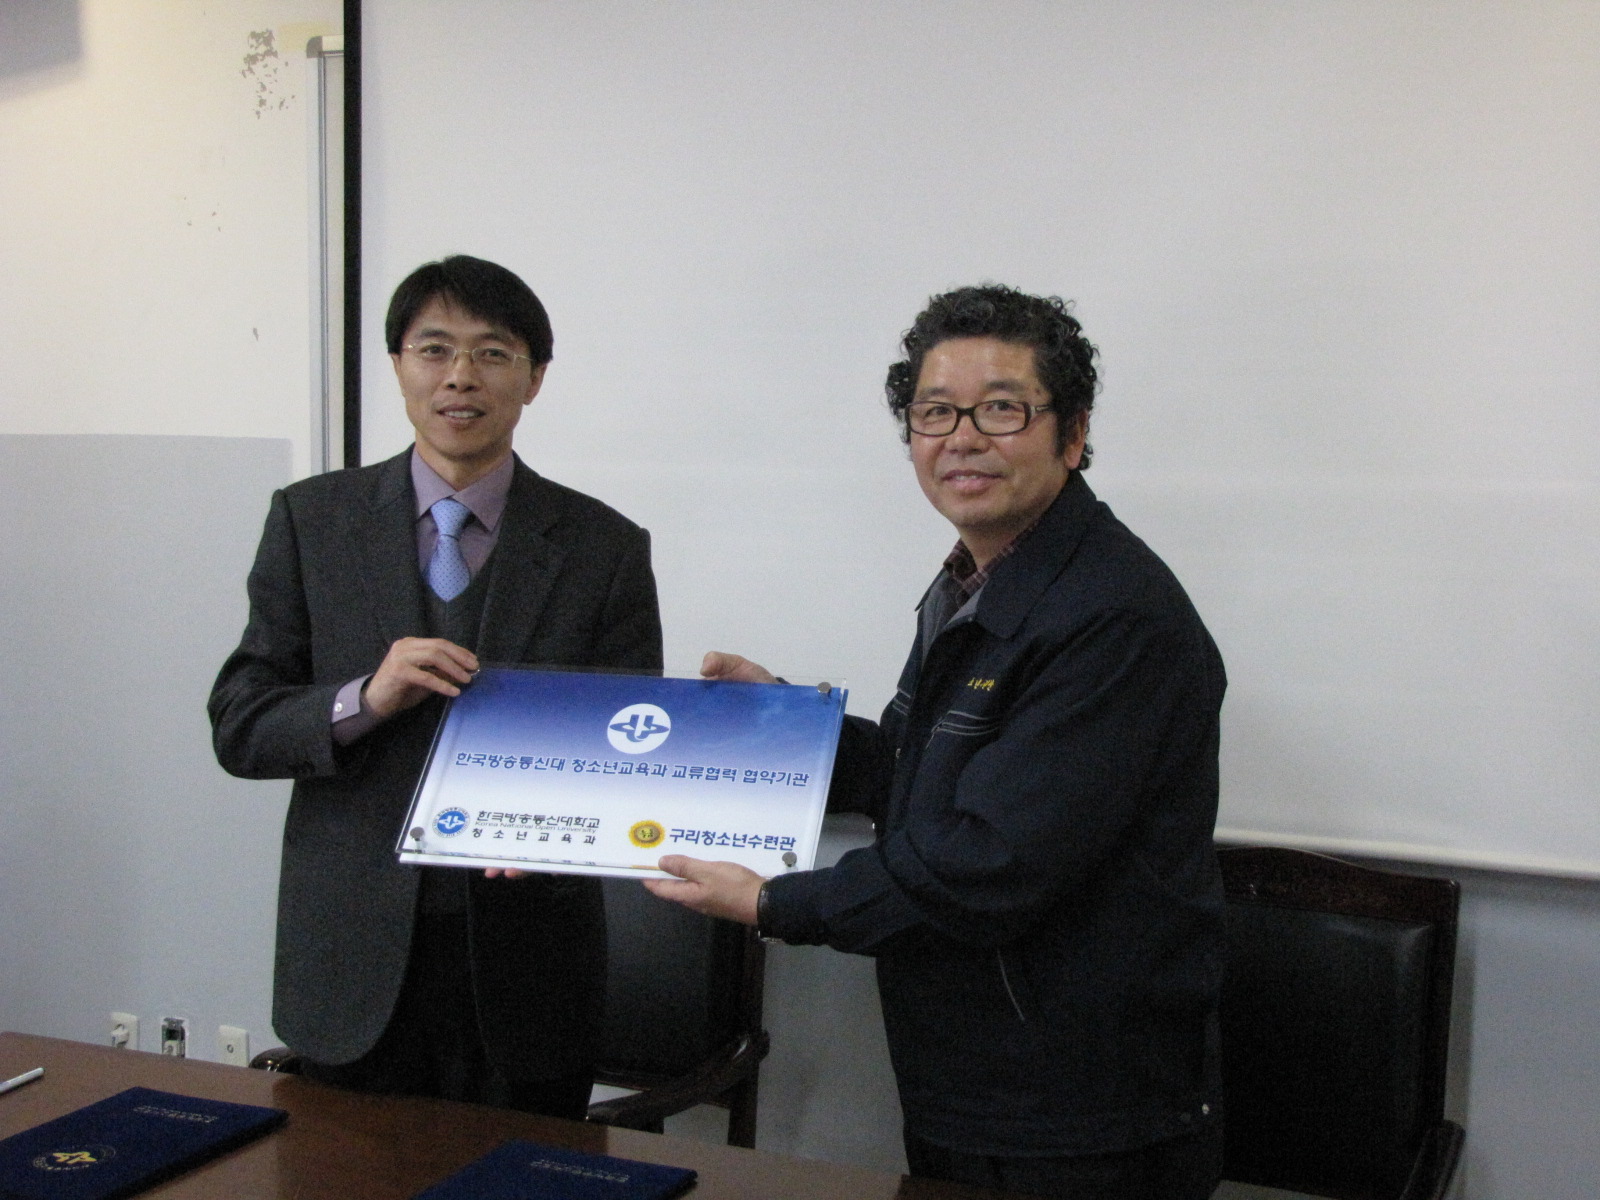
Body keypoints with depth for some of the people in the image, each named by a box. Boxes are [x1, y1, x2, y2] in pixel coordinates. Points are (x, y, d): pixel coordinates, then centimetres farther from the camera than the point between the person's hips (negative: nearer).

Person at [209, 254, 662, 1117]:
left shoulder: (605, 548, -1)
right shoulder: (312, 520, 2)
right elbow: (237, 727, 1)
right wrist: (364, 699, -18)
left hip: (525, 973, 0)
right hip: (351, 961, 1)